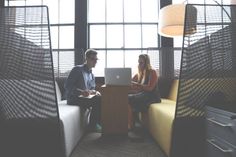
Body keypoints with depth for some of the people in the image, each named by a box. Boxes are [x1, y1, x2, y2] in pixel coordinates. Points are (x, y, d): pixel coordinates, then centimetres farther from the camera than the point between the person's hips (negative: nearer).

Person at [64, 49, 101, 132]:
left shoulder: (92, 75, 18)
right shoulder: (78, 69, -7)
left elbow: (92, 89, 19)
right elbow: (67, 86, -14)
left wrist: (95, 92, -6)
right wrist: (81, 91, -27)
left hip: (86, 97, 7)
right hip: (74, 98, -7)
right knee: (97, 100, -27)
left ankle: (99, 122, -7)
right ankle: (93, 125, -14)